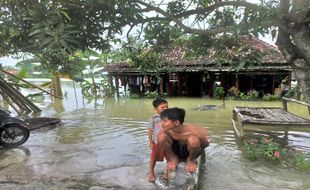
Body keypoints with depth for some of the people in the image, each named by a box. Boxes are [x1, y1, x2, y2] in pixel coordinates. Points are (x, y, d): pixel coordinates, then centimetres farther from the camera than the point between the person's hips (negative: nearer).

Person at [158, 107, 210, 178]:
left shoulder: (192, 130, -33)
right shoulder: (166, 130, -25)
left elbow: (206, 144, -16)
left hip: (188, 151, -2)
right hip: (176, 150, 2)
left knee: (193, 140, -38)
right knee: (161, 137, -27)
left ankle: (191, 160, -2)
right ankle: (173, 159, 1)